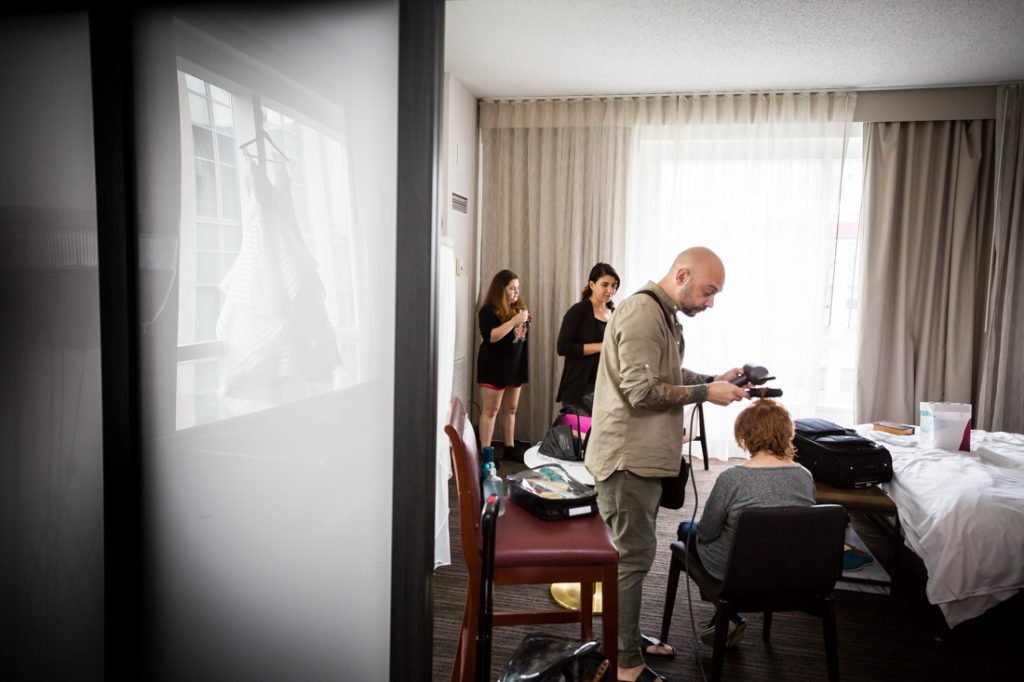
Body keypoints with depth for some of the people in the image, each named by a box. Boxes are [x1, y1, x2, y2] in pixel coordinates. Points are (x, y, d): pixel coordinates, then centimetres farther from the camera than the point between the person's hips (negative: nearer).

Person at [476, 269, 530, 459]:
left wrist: (525, 321, 3)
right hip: (495, 368, -7)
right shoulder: (489, 311, -11)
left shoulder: (518, 307, 10)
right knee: (491, 410, -2)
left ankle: (510, 448, 21)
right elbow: (491, 336, -24)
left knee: (510, 409, 12)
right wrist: (514, 321, -26)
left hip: (515, 366, 7)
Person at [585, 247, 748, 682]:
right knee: (633, 555, -1)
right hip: (628, 457, -10)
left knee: (632, 552, 18)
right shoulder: (642, 313, -18)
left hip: (643, 456, 10)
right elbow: (642, 391, -23)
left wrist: (713, 379, 7)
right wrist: (707, 393, -17)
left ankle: (627, 638, 33)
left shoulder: (665, 315, 15)